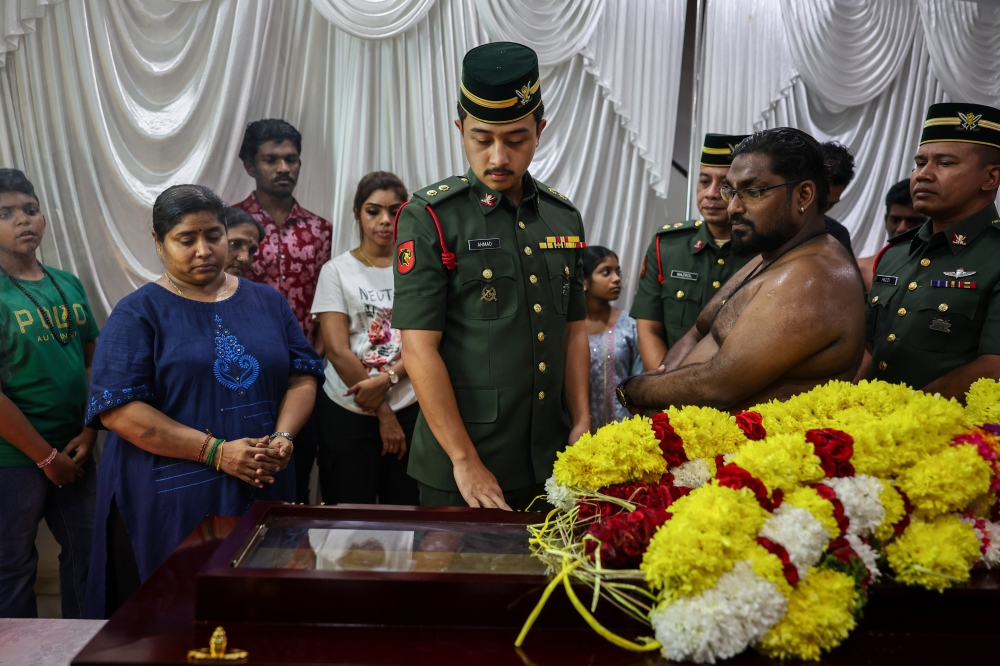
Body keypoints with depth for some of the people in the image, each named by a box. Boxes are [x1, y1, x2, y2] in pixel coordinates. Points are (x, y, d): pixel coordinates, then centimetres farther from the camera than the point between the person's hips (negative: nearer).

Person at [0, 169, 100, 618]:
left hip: (74, 451, 6)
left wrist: (88, 434, -4)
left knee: (86, 551, 17)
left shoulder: (68, 286, 5)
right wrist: (46, 456, -12)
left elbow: (93, 361, 8)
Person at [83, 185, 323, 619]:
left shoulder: (267, 302, 10)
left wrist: (283, 437, -11)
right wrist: (216, 451, -17)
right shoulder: (138, 314, -2)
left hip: (261, 490, 4)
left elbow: (302, 376, 9)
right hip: (170, 500, -3)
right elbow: (118, 409, -11)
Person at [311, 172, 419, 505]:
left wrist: (386, 378, -16)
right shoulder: (337, 270, 1)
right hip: (348, 412, -1)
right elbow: (338, 351, -6)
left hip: (410, 410, 1)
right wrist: (383, 413, -8)